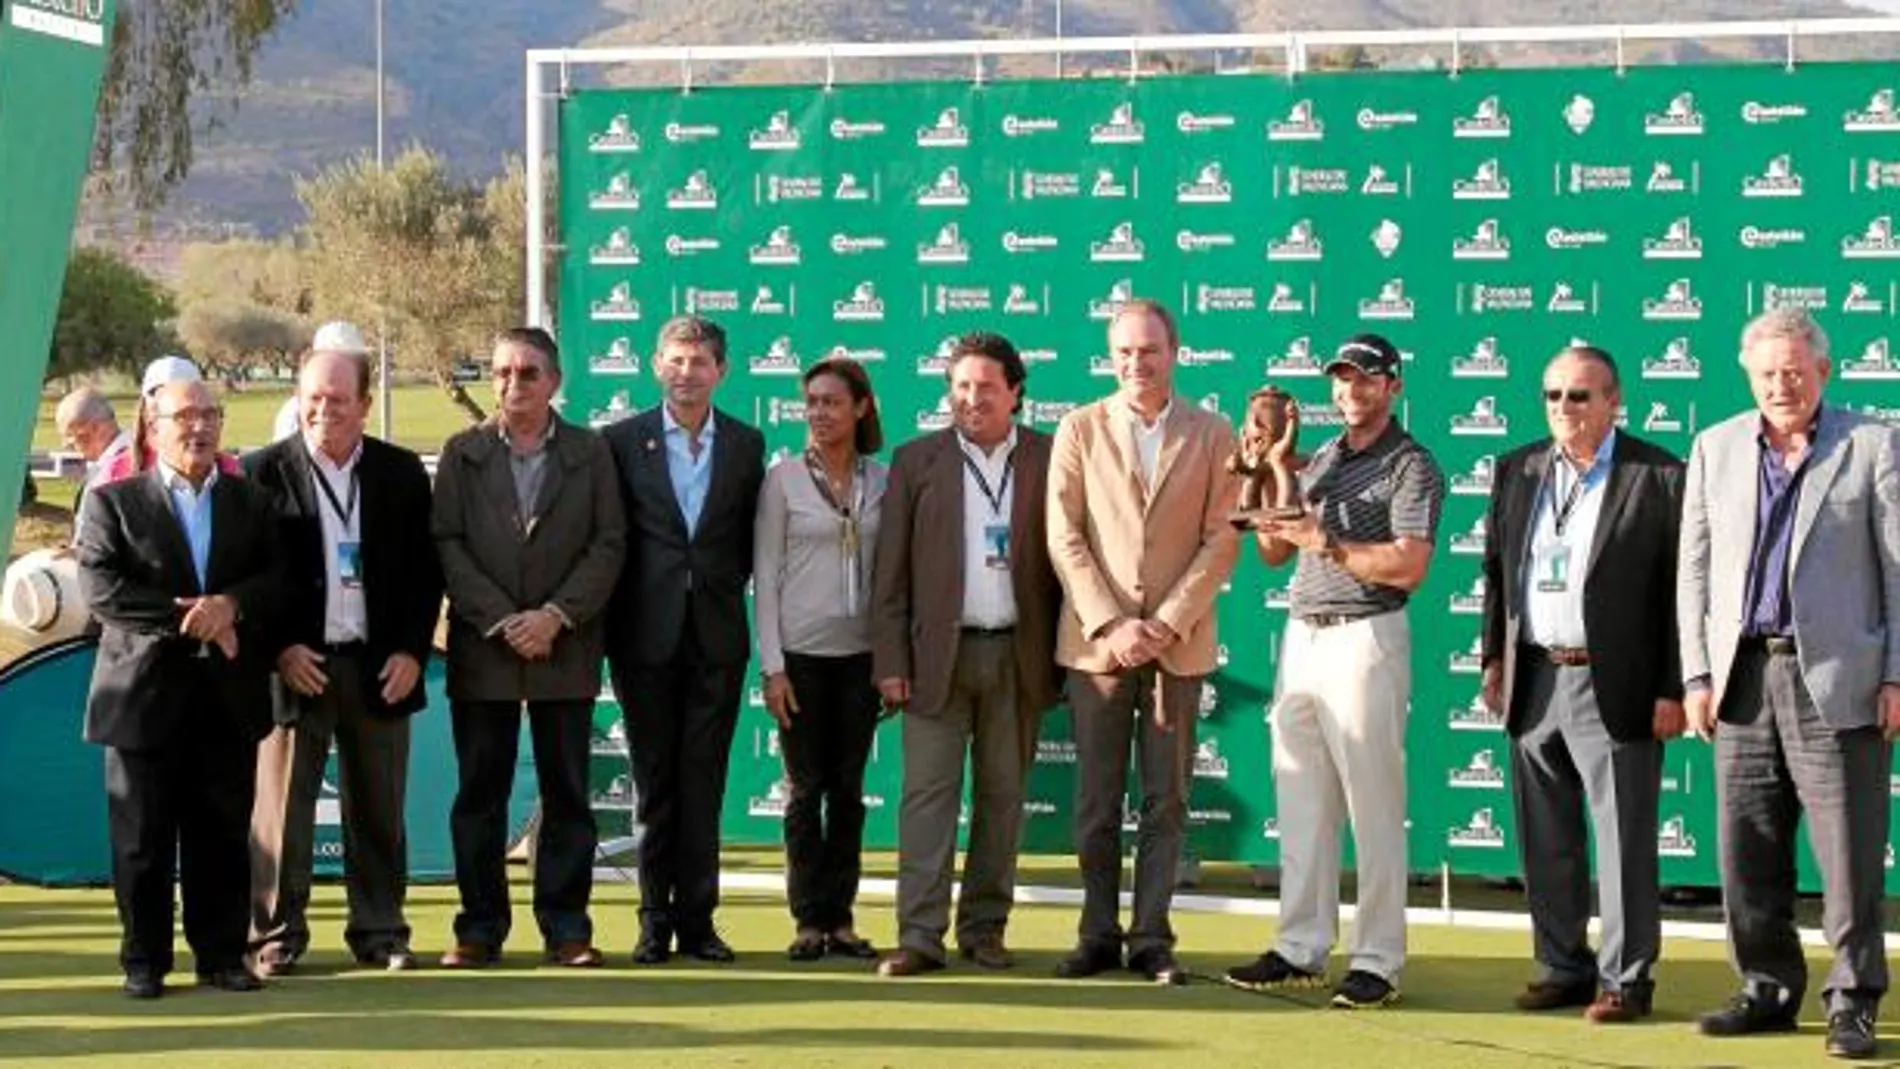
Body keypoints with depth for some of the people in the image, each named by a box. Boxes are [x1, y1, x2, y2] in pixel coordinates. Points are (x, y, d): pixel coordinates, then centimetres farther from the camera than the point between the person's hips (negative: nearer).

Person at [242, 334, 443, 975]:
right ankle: (276, 936, 8)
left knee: (378, 810, 8)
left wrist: (412, 651, -2)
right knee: (282, 807, 0)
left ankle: (380, 932, 17)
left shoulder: (402, 473, 7)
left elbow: (426, 569, 8)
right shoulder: (266, 472, -1)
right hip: (297, 665, -2)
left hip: (380, 666, 2)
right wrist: (281, 649, -10)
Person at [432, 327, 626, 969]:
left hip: (565, 646, 0)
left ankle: (566, 926, 8)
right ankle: (480, 927, 9)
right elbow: (448, 546, 0)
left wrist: (556, 616, -12)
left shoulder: (590, 453, 6)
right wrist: (502, 621, -11)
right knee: (479, 794, 3)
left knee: (567, 792, 3)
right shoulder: (462, 454, 7)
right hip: (482, 649, 0)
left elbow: (609, 544, 0)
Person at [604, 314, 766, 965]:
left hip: (717, 636, 1)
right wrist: (617, 618, -2)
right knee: (656, 785, 3)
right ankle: (656, 920, 8)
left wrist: (726, 587, 2)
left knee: (704, 783, 2)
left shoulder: (746, 445, 7)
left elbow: (752, 539, 13)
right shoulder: (623, 441, 2)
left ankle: (696, 918, 7)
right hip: (647, 636, -1)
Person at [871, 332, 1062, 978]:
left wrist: (1064, 656, -1)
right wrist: (890, 659, -3)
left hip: (1018, 655, 1)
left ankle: (985, 926, 16)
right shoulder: (916, 462, 5)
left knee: (1002, 795, 7)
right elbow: (891, 570, 4)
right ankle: (920, 936, -5)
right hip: (938, 653, -1)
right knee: (928, 794, -5)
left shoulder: (1049, 461, 4)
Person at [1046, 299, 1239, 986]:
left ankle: (1151, 940, 9)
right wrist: (1110, 625, -10)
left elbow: (1221, 542, 1)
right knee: (1096, 801, 5)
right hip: (1096, 641, 0)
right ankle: (1098, 936, 12)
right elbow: (1065, 538, 0)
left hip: (1177, 645, 0)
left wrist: (1169, 623, -9)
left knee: (1166, 802, 3)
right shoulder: (1080, 430, 5)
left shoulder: (1212, 435, 6)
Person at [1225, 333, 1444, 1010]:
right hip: (1302, 636, 7)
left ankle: (1378, 962, -2)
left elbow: (1408, 567, -16)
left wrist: (1324, 542, -18)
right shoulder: (1319, 461, 17)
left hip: (1364, 638, -7)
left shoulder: (1410, 467, -4)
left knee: (1373, 808, -5)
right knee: (1300, 804, 9)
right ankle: (1301, 952, 14)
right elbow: (1274, 554, 18)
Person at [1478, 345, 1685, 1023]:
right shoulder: (1518, 471, 12)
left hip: (1613, 686, -5)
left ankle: (1625, 978, 7)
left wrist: (1672, 689, -10)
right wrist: (1494, 657, 12)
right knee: (1545, 841, 11)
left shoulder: (1659, 477, -5)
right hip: (1534, 681, 5)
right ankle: (1563, 967, 21)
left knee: (1623, 840, -2)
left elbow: (1678, 588, -7)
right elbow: (1497, 569, 19)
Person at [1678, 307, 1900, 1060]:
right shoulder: (1715, 449, 13)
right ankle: (1769, 990, 17)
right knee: (1748, 849, 6)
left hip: (1836, 676, -4)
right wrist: (1697, 674, 6)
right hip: (1743, 674, 4)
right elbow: (1694, 568, 13)